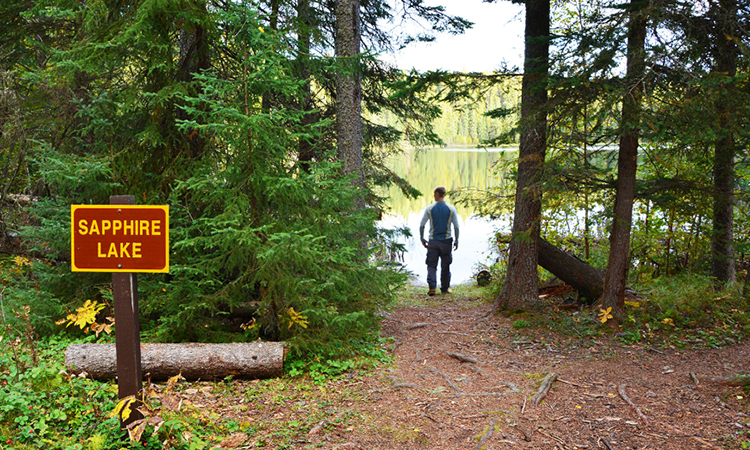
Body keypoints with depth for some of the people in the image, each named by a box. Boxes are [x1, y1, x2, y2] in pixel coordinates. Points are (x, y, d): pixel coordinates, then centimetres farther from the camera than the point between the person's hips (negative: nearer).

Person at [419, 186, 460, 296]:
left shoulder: (430, 208, -3)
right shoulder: (451, 209, -1)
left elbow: (421, 225, -3)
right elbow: (456, 227, -1)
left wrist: (422, 239, 7)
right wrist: (456, 241, 7)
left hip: (433, 241, -1)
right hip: (446, 241, 1)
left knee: (432, 265, 4)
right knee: (445, 266, 11)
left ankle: (432, 287, -9)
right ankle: (445, 288, 18)